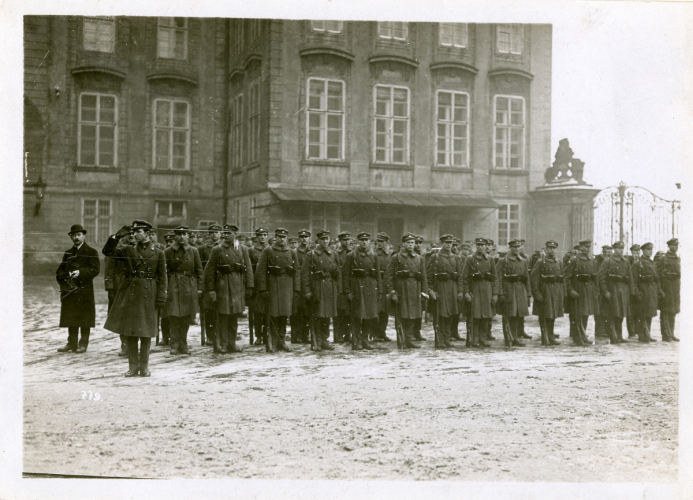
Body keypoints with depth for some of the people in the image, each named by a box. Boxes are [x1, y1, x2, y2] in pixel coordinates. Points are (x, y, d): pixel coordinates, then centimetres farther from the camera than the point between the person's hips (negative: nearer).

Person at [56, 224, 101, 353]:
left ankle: (83, 344, 2)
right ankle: (72, 343, 13)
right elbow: (60, 271, 18)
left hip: (84, 291, -5)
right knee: (71, 318, 7)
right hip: (69, 290, 5)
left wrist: (80, 273, -20)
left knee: (84, 318, -4)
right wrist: (65, 278, -2)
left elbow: (95, 269, -8)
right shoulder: (68, 253, 19)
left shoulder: (91, 252, 2)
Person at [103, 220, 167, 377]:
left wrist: (161, 297, -5)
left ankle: (144, 367, 11)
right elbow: (107, 251, 1)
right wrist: (117, 236, -6)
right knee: (130, 332, 3)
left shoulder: (158, 253, 4)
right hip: (130, 294, 2)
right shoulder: (128, 251, 9)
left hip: (149, 295, -2)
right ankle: (133, 367, 11)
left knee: (146, 333, 2)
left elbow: (162, 277, 3)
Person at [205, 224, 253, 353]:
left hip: (238, 287, 3)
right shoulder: (217, 250, 2)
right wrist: (210, 289, -7)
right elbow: (209, 271, -1)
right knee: (224, 315, -5)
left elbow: (248, 269, 8)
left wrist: (249, 287, 2)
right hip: (223, 286, -3)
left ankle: (232, 343, 16)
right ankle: (221, 344, 2)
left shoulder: (243, 250, 10)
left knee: (235, 316, 8)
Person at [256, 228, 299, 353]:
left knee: (285, 315, 6)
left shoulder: (291, 252, 12)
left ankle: (281, 341, 15)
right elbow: (261, 271, -5)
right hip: (273, 285, -4)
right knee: (273, 314, -4)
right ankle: (272, 342, 2)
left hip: (287, 287, 4)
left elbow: (296, 271, 11)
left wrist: (296, 289, 4)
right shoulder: (267, 251, 1)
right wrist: (263, 289, -12)